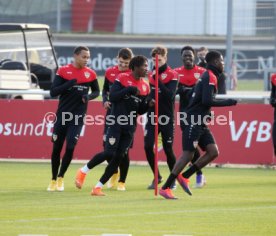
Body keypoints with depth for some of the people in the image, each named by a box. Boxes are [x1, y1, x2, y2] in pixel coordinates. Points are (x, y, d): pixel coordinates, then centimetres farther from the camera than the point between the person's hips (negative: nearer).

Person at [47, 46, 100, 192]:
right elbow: (53, 92, -8)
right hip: (62, 114, 0)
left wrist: (89, 96, -8)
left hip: (78, 117, 0)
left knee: (70, 148, -9)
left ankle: (60, 178, 9)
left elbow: (96, 91, 15)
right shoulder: (63, 71, -5)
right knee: (56, 148, 4)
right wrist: (67, 85, -23)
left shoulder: (90, 74, 1)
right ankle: (53, 180, 19)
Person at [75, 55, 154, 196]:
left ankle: (98, 187, 8)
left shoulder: (145, 86, 10)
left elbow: (140, 111, 14)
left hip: (130, 127, 6)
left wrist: (148, 105, -6)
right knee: (109, 153, -16)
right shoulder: (122, 78, -6)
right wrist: (130, 89, -22)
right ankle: (83, 171, 6)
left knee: (119, 157, 1)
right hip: (116, 122, -6)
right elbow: (112, 97, -16)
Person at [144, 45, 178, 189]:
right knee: (148, 147, -6)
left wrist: (158, 80, -26)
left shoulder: (172, 75, -8)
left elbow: (170, 95, -22)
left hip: (167, 118, -5)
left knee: (168, 149, 0)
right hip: (152, 117, 5)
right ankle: (157, 177, 11)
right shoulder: (151, 74, 9)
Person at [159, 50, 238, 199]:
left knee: (213, 152, 2)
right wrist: (228, 102, -16)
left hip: (200, 123, 10)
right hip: (194, 122, -10)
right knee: (187, 155, -11)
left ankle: (184, 176, 9)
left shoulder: (207, 76, 17)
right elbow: (207, 100, -23)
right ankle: (165, 188, -8)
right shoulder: (210, 77, -13)